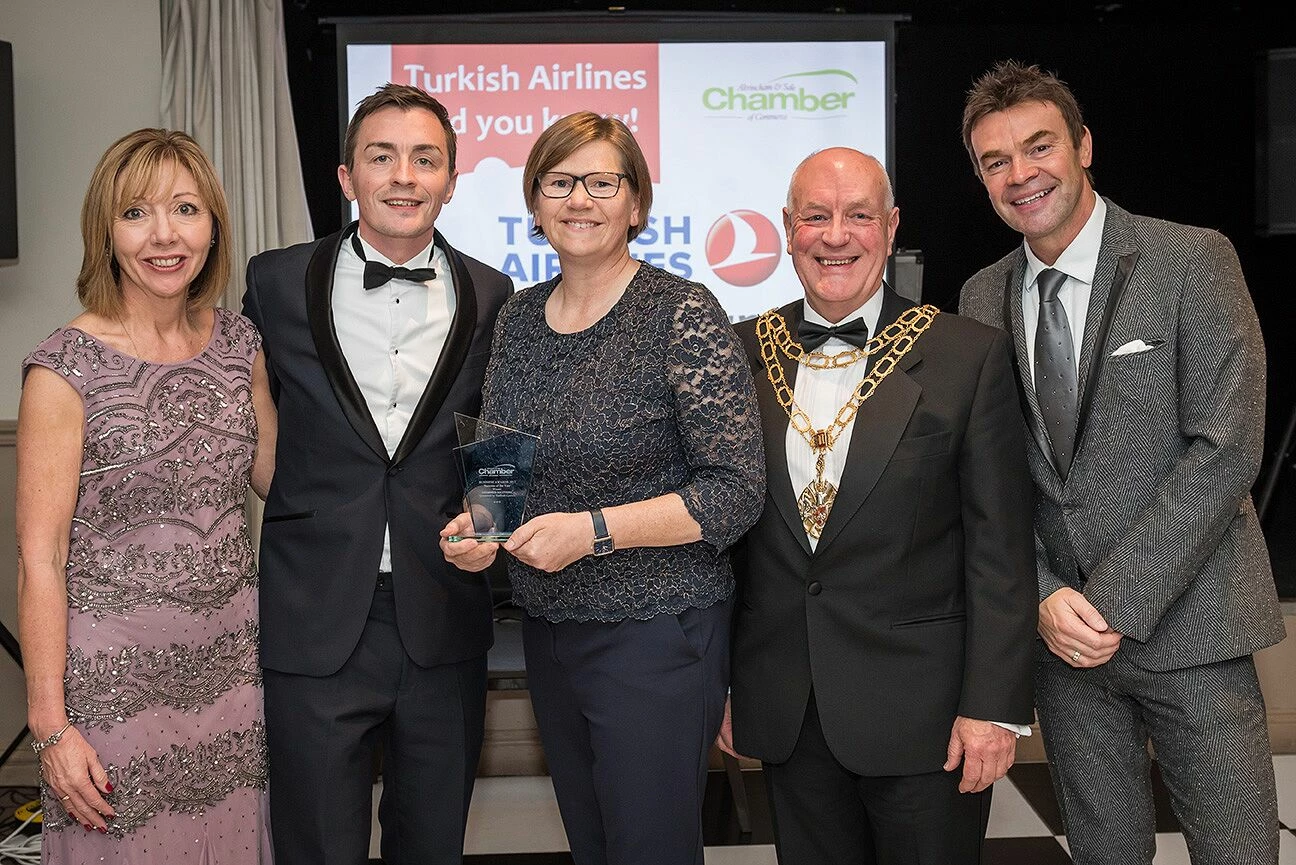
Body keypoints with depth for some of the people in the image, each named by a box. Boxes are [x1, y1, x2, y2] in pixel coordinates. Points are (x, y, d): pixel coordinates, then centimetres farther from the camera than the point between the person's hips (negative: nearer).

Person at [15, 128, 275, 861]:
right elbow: (40, 559, -11)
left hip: (233, 659, 5)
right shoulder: (67, 366, -12)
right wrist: (51, 724, -12)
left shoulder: (239, 341, 2)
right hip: (116, 676, -4)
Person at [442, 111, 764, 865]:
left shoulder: (683, 315, -13)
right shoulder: (519, 320, 5)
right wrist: (479, 522, -5)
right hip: (548, 632, 6)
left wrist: (592, 529, -23)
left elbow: (737, 491, -16)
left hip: (656, 635, -6)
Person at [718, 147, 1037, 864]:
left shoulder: (969, 356, -5)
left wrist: (994, 705, -9)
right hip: (783, 713, 3)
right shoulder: (741, 354, 3)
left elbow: (1000, 548, -6)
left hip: (922, 710, -2)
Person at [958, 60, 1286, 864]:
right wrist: (1042, 596, -8)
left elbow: (1225, 449, -13)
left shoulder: (1194, 261, -7)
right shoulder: (983, 298, 6)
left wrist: (1117, 601, -16)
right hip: (1060, 632, 4)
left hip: (1186, 625, -3)